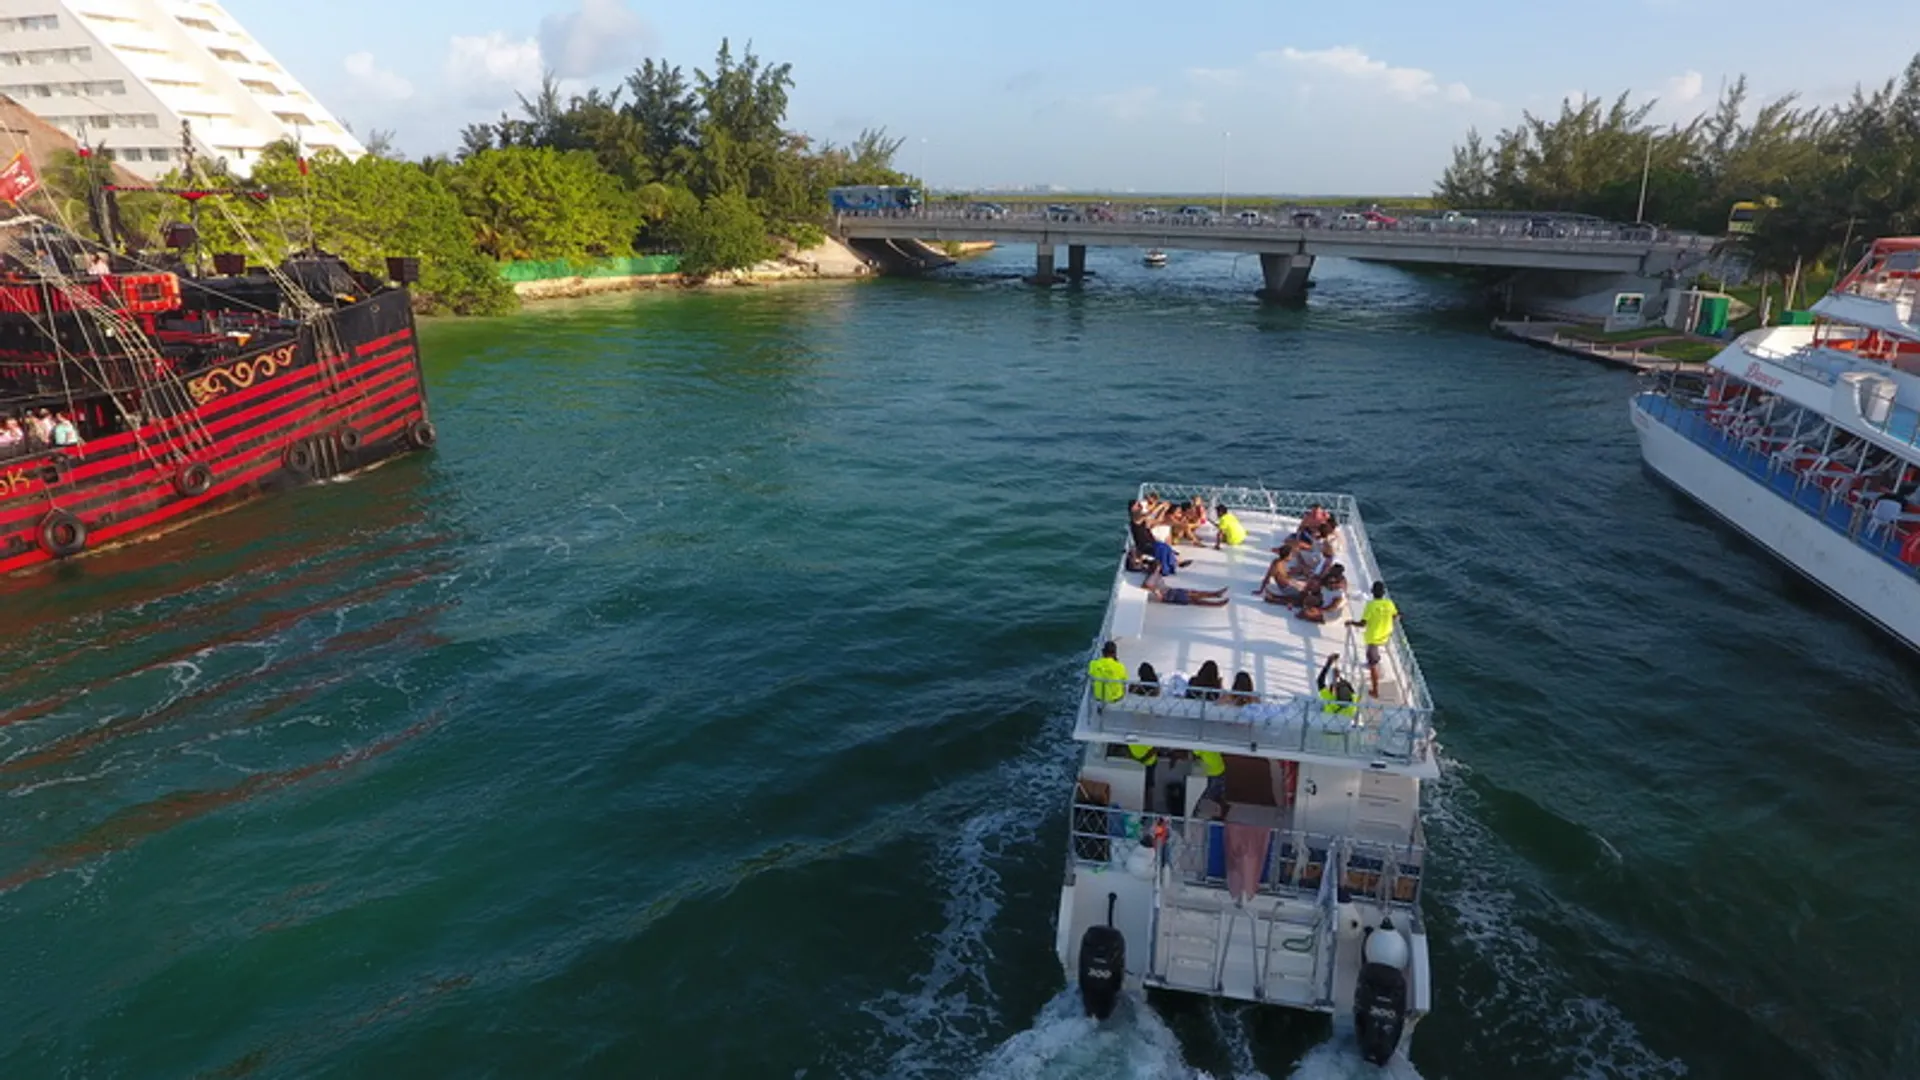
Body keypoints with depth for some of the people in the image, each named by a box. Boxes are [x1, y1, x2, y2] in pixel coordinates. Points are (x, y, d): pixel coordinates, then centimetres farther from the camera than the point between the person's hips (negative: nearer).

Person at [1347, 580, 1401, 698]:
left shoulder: (1371, 605, -23)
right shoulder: (1390, 603, -9)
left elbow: (1362, 623, -22)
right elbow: (1396, 618, 6)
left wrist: (1351, 622, -5)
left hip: (1373, 637, -5)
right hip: (1385, 636, 5)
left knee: (1373, 664, 4)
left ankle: (1376, 691, 9)